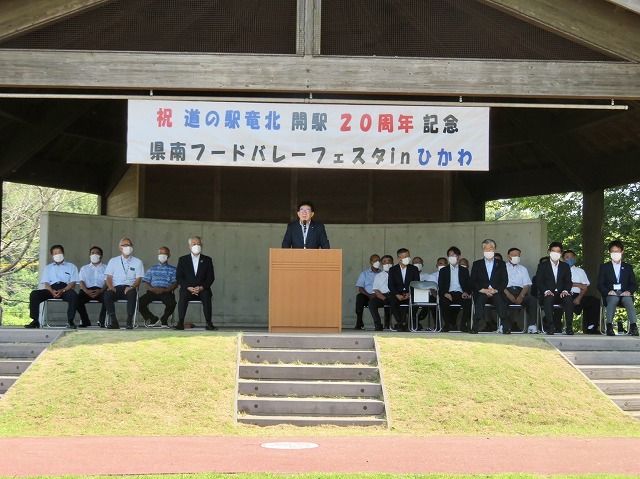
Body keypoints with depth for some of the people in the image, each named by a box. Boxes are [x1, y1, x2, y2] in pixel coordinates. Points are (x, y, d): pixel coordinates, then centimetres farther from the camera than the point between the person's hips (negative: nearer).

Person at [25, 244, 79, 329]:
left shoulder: (71, 266, 19)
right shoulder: (48, 267, 26)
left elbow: (73, 283, 6)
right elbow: (46, 283, 13)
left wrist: (62, 291, -15)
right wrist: (52, 291, -12)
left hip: (66, 288, -2)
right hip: (52, 289, 2)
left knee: (73, 295, -38)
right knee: (34, 294, -25)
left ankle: (70, 321, -35)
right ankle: (35, 321, -26)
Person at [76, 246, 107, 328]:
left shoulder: (106, 268, 22)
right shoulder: (84, 268, 27)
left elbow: (107, 281, 6)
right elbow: (81, 282, 11)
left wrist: (101, 291, -17)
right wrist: (87, 291, -13)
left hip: (101, 290, -2)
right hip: (87, 290, 2)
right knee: (77, 299, -31)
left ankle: (101, 321, -18)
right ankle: (85, 321, -13)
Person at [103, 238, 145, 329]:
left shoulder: (137, 262, 15)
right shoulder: (113, 261, 19)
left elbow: (138, 279, 6)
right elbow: (109, 277, 12)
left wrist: (131, 287, -15)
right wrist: (110, 286, -11)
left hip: (129, 288, -1)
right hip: (116, 288, 1)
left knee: (132, 293, -38)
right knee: (107, 294, -33)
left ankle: (129, 320, -33)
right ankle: (113, 321, -27)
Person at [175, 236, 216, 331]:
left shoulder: (207, 260, 12)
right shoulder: (182, 260, 11)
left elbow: (211, 277, 4)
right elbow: (179, 277, 3)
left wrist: (201, 287, -14)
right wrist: (188, 287, -14)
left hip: (202, 290, 0)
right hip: (187, 289, 0)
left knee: (206, 295, -33)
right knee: (183, 295, -33)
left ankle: (209, 323, -33)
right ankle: (180, 322, -34)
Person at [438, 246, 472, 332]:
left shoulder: (464, 270, 20)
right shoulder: (443, 271, 18)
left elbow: (469, 285, 11)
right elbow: (440, 286, 7)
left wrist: (466, 292, -12)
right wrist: (445, 293, -15)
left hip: (461, 294, 0)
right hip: (448, 294, 0)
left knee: (468, 302, -33)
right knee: (443, 302, -35)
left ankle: (463, 324, -17)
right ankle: (448, 324, -17)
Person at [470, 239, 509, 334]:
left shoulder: (501, 264, 17)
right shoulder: (477, 264, 17)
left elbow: (505, 281, 7)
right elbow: (473, 282, 7)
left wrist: (495, 290, -11)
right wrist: (483, 290, -11)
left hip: (496, 292, 0)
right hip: (481, 293, 0)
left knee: (499, 299, -34)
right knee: (480, 298, -34)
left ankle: (506, 327, -40)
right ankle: (475, 327, -40)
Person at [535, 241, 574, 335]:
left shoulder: (565, 266, 18)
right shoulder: (542, 266, 10)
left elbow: (568, 282, 10)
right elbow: (538, 282, 1)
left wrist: (565, 291, -12)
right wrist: (546, 291, -18)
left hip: (561, 294, 2)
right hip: (548, 294, -2)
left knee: (569, 298, -33)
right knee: (548, 299, -38)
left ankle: (569, 326, -32)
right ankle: (550, 326, -37)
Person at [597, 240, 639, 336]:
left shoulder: (628, 267, 19)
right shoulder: (604, 267, 15)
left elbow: (634, 284, 13)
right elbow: (600, 285, 7)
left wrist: (628, 291, -10)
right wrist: (608, 291, -14)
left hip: (624, 294, 1)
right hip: (610, 294, -1)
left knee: (628, 300, -35)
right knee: (614, 299, -38)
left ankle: (633, 326, -45)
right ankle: (609, 326, -45)